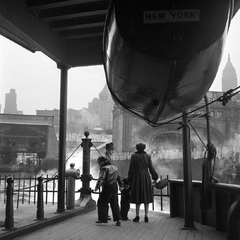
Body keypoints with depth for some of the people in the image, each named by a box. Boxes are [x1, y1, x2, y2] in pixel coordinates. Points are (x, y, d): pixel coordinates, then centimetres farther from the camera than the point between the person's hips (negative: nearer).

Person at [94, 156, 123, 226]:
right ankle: (118, 220, 10)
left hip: (107, 187, -8)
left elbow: (101, 178, -22)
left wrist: (97, 187, -21)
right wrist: (121, 185, 30)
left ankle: (103, 219, 8)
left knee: (102, 203, 5)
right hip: (115, 187, 8)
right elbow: (118, 177, 21)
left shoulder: (104, 168, -11)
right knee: (115, 204, 12)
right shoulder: (114, 167, 14)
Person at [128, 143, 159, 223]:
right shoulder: (148, 156, 1)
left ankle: (137, 216, 7)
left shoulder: (134, 156, -3)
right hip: (146, 178, 1)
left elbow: (131, 169, -3)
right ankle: (146, 216, 8)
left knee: (137, 197, 6)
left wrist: (130, 179, 6)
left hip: (137, 178, -1)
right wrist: (155, 177, 16)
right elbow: (151, 168, 4)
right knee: (146, 197, 8)